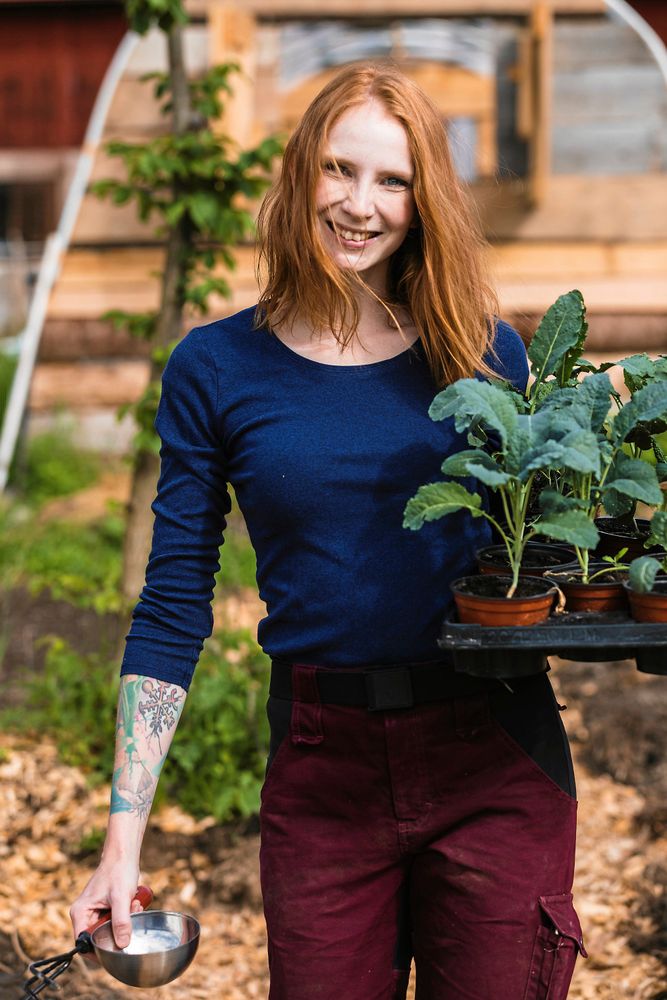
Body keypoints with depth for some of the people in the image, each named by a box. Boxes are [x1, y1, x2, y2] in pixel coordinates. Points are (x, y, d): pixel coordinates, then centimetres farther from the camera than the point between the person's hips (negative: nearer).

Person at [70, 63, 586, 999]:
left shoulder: (485, 353, 1)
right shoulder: (216, 368, -1)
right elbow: (173, 610, 0)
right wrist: (124, 842, -3)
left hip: (497, 756, 1)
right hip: (321, 771, 0)